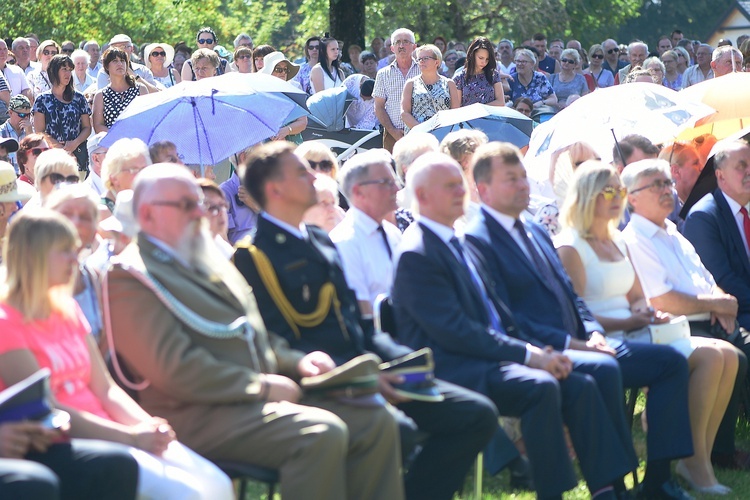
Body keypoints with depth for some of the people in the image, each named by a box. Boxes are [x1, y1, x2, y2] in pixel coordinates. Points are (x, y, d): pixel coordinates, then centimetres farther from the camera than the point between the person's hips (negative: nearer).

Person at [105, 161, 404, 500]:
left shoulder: (205, 260, 22)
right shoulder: (129, 278, -7)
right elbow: (176, 370, -17)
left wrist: (295, 361, 8)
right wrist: (262, 385, -15)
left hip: (259, 396, 9)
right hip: (195, 417, -9)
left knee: (375, 422, -5)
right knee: (321, 433, -30)